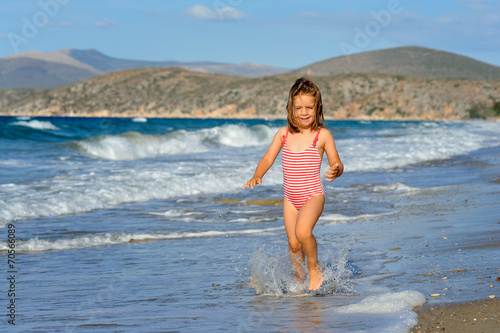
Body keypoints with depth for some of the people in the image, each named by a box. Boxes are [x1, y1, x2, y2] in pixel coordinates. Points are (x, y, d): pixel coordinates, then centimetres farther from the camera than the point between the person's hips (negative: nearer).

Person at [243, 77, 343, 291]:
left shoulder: (322, 135, -7)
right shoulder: (284, 134, 2)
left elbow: (337, 164, -4)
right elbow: (268, 159, 4)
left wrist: (335, 170, -28)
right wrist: (257, 176, -16)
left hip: (313, 195, -4)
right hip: (290, 198, 4)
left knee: (302, 231, -28)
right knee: (293, 244, 8)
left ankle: (314, 268, -2)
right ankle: (300, 280, 32)